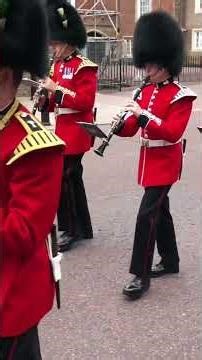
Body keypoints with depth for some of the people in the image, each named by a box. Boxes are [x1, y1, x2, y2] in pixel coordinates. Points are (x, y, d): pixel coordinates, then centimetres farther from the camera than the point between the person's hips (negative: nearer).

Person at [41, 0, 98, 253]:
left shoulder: (84, 67, -13)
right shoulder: (57, 65, 13)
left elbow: (86, 100, -22)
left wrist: (57, 89, -24)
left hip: (75, 132, -9)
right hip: (63, 129, 9)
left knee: (64, 178, -7)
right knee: (73, 177, 14)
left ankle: (68, 230, 5)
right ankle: (83, 228, 25)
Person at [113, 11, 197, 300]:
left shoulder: (180, 96, -13)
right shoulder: (146, 91, 9)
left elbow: (172, 133, -24)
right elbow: (132, 128, 7)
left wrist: (143, 115, -31)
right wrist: (120, 124, -15)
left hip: (165, 164, -8)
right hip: (149, 161, 8)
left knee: (147, 214, -12)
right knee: (160, 211, 17)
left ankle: (141, 276, -4)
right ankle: (170, 261, 32)